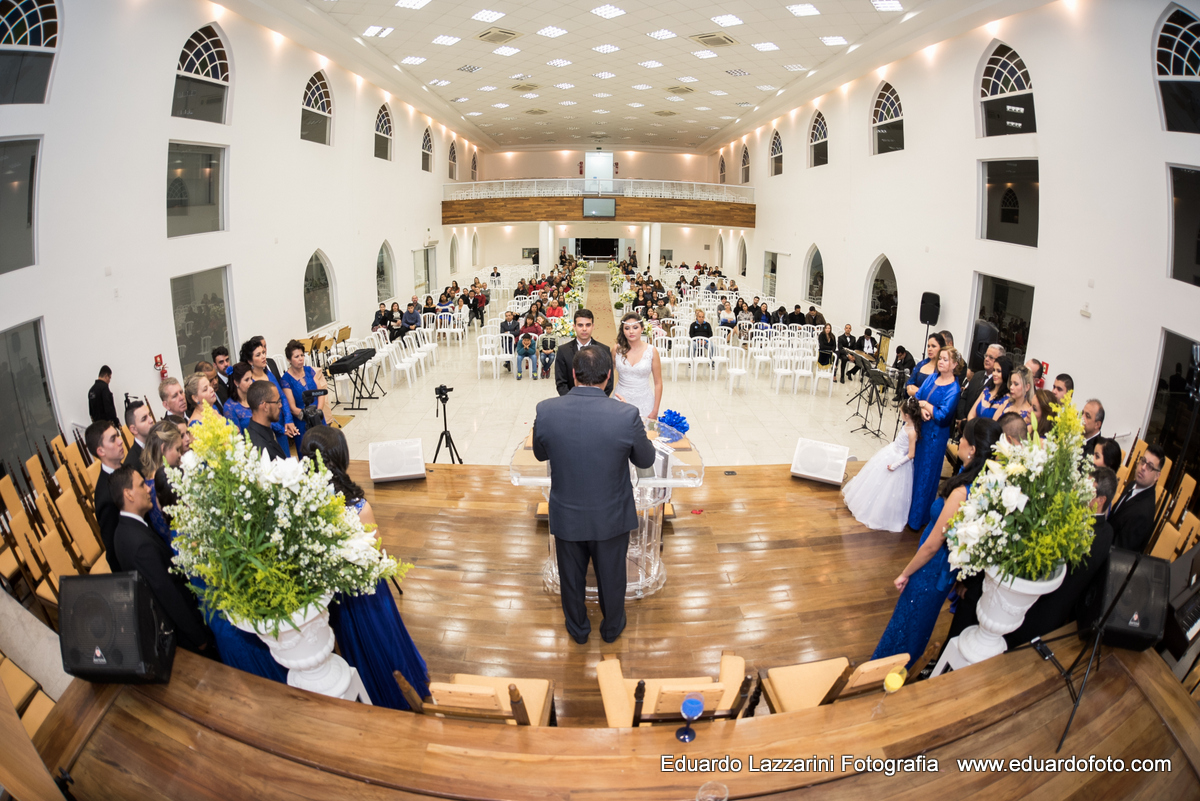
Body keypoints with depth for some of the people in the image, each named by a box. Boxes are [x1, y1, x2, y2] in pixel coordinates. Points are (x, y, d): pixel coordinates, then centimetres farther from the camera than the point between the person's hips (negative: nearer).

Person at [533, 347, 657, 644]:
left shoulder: (546, 411, -21)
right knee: (611, 576, 25)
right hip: (611, 517, -1)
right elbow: (645, 460, -8)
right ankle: (612, 627, 49)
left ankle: (578, 629, 49)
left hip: (566, 516, 1)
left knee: (571, 577, 26)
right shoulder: (627, 415, -26)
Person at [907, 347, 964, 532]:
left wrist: (925, 404, -11)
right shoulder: (932, 377, 4)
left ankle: (917, 518, 19)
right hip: (918, 428, 6)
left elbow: (942, 415, -22)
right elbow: (916, 397, 1)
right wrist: (921, 410, -18)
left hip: (935, 435, -6)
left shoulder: (954, 389, -15)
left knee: (925, 474, 5)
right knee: (911, 466, 14)